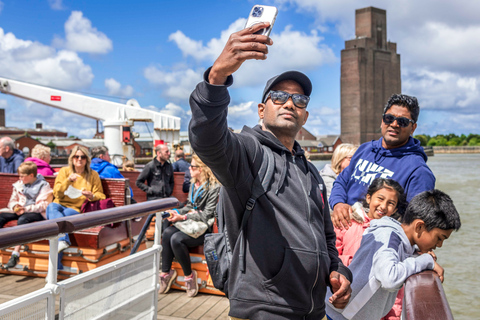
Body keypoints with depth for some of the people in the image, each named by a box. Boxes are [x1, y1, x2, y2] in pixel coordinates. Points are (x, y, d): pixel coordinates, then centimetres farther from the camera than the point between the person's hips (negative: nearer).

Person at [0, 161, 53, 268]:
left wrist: (26, 209, -20)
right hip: (20, 211, 6)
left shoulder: (43, 185, -3)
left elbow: (44, 205, -12)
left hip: (37, 213, -6)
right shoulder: (19, 184, 16)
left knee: (22, 219, -37)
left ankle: (16, 253, -39)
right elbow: (12, 200, 19)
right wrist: (15, 206, -6)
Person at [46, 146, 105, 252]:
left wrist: (92, 196, -13)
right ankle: (63, 240, -52)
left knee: (66, 213, -36)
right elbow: (56, 193, 4)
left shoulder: (93, 175, 13)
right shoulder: (64, 171, 13)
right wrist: (68, 181, -13)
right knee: (51, 207, -35)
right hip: (61, 204, 1)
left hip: (78, 209, -1)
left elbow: (100, 195, 11)